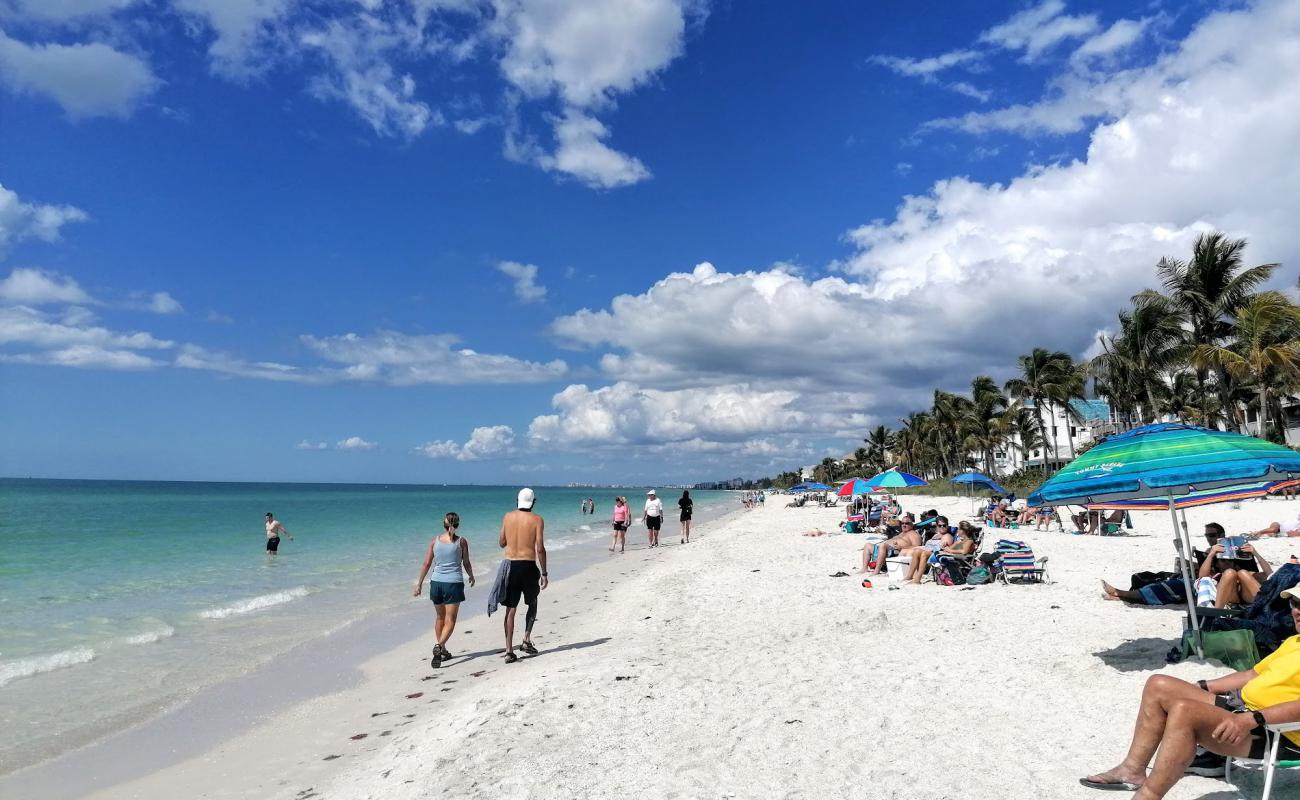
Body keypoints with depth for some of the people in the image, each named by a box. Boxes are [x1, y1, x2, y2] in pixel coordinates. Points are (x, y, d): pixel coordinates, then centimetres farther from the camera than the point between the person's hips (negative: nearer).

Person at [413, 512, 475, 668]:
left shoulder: (435, 541, 2)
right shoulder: (462, 541, -4)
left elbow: (427, 564, 3)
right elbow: (466, 563, 2)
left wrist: (419, 583, 12)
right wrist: (471, 577, 21)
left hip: (436, 582, 3)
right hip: (454, 583, -3)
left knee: (440, 618, 19)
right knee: (450, 620, 1)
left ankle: (442, 651, 25)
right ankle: (440, 646, -22)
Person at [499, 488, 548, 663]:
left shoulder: (508, 517, 4)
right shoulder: (537, 519, -5)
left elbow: (501, 543, 12)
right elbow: (540, 549, -10)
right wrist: (544, 573, -4)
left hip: (510, 565, 2)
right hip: (528, 565, -2)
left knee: (510, 609, 7)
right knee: (532, 604, 20)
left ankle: (509, 651, 4)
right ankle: (526, 640, 9)